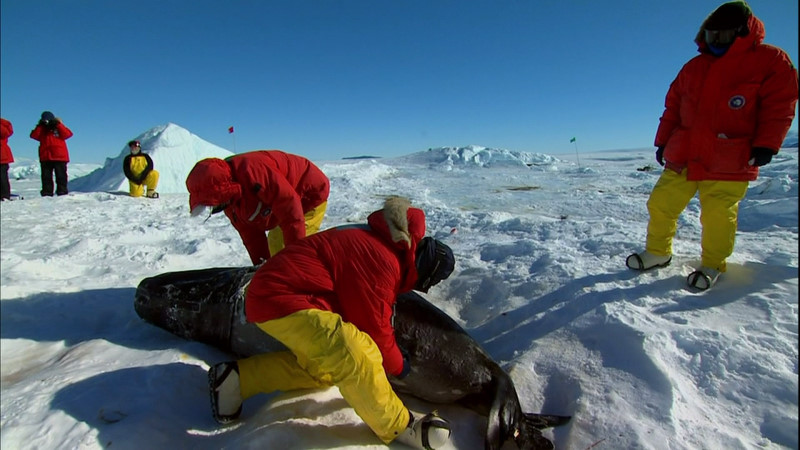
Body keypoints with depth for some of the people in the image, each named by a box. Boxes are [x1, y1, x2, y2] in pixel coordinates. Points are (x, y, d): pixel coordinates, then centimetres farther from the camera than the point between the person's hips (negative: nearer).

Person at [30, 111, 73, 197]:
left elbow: (68, 134, -13)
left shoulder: (59, 127, 6)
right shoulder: (42, 129, 15)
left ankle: (62, 191, 4)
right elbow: (33, 135, 0)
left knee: (61, 175, -1)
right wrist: (39, 126, -5)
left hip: (60, 157, -4)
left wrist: (58, 125, -14)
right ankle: (47, 192, 10)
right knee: (46, 176, 5)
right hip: (45, 157, 4)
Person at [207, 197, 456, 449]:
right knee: (358, 356, -23)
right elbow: (375, 328, -11)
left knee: (323, 368, 21)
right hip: (281, 296, -11)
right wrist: (398, 365, 8)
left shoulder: (378, 243, 11)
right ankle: (397, 426, -1)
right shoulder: (381, 261, -20)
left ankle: (237, 377, 22)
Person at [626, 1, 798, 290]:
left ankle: (713, 265, 18)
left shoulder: (771, 61, 4)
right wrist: (663, 141, 12)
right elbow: (673, 106, 17)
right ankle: (658, 252, 20)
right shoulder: (693, 68, 16)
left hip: (729, 163, -4)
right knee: (660, 204, 2)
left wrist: (765, 146, -10)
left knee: (718, 216, -2)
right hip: (682, 157, 4)